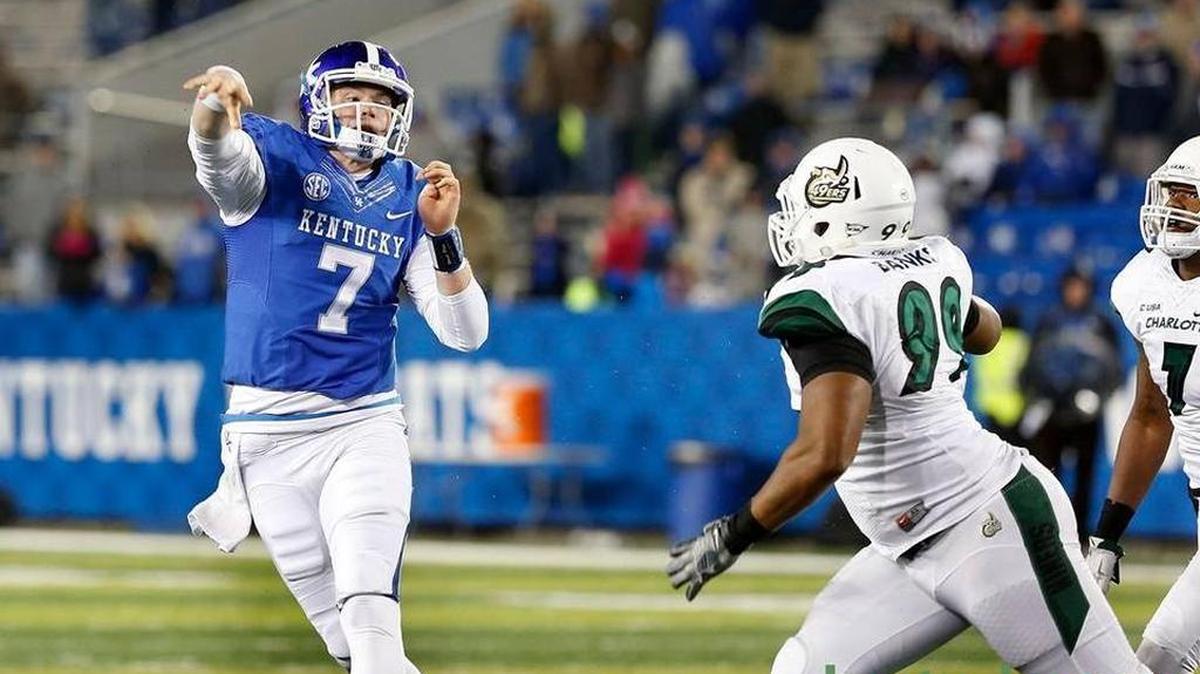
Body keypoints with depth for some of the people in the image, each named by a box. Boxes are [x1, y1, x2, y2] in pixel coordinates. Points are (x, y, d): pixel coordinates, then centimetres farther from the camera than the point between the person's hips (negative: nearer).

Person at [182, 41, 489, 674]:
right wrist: (217, 106, -52)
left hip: (365, 425, 1)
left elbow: (465, 333, 3)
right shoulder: (277, 160, -2)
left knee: (371, 616, -18)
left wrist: (442, 235, -13)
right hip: (268, 428, -1)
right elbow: (222, 157, -28)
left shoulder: (408, 199, 7)